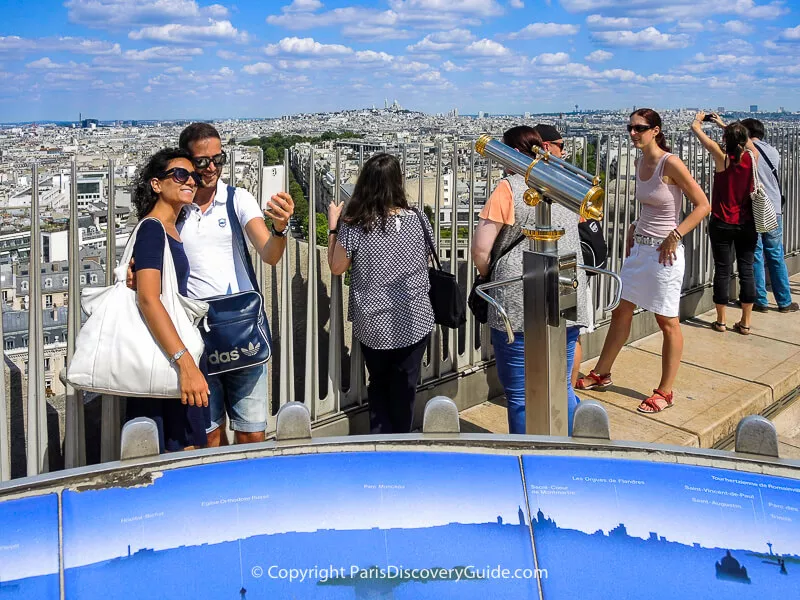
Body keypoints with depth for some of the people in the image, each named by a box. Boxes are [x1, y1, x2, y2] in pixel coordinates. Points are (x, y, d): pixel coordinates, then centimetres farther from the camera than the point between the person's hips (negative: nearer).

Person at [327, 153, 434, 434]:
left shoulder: (353, 225, -15)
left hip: (373, 326, -1)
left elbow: (336, 267, -3)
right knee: (403, 390, 16)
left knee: (379, 387, 20)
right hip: (414, 323, 1)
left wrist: (333, 226, 4)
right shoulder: (418, 220, -8)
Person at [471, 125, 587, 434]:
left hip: (519, 305, -6)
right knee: (562, 388, 19)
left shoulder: (509, 187, -9)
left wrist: (488, 276, 7)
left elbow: (480, 249, -12)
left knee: (519, 396, 7)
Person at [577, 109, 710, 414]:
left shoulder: (670, 163, -15)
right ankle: (602, 373, 29)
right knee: (620, 311, 15)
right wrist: (634, 229, 9)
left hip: (664, 252, -8)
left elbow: (702, 205, -14)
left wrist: (674, 236, -18)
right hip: (639, 248, 8)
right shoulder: (640, 163, 7)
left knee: (667, 322, 3)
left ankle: (665, 391, 15)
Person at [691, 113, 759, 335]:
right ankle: (745, 323, 13)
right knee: (746, 270, 8)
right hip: (747, 224, 3)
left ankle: (721, 321, 13)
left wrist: (699, 117, 19)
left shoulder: (722, 157, -13)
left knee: (722, 270, 5)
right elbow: (746, 141, 20)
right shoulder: (753, 157, -5)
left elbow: (696, 128, -2)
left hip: (722, 224, -2)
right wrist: (724, 124, 30)